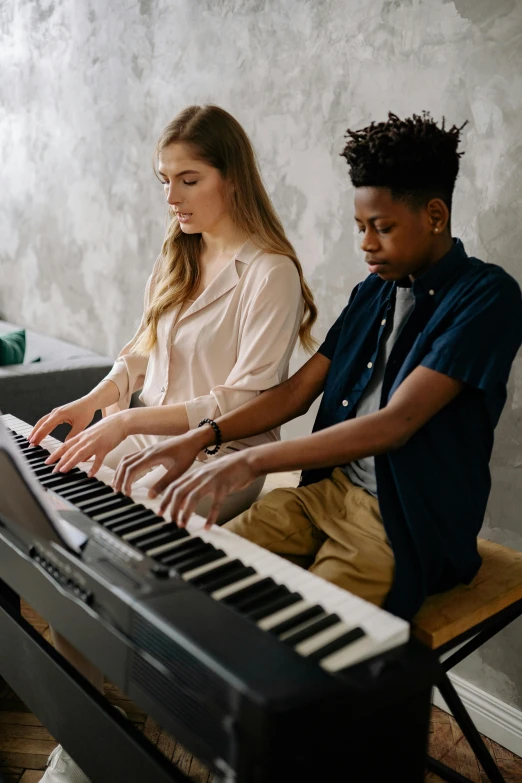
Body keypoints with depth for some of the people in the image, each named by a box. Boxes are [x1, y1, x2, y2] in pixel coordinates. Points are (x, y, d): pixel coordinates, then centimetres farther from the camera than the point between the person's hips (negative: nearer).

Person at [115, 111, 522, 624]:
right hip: (326, 490, 7)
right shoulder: (373, 291, 10)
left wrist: (251, 462, -33)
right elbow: (298, 391, 7)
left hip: (407, 523, -6)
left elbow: (396, 423, -25)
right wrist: (200, 439, -8)